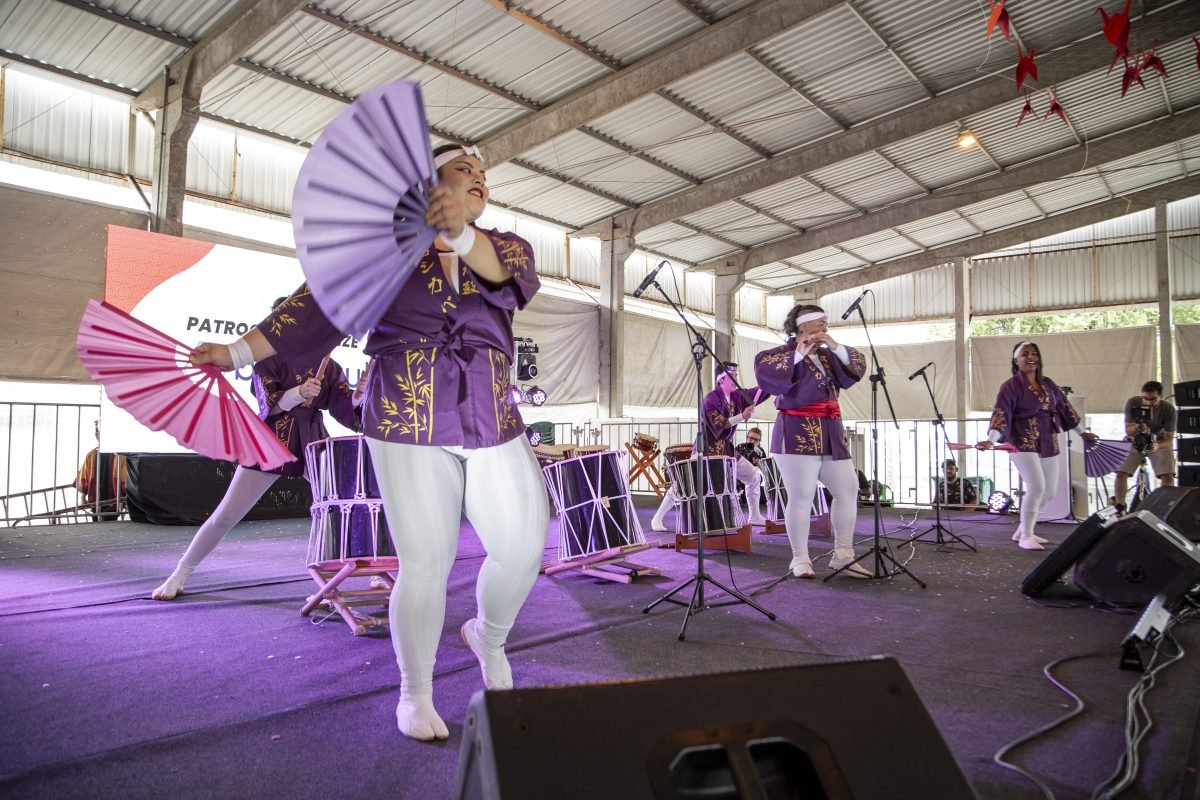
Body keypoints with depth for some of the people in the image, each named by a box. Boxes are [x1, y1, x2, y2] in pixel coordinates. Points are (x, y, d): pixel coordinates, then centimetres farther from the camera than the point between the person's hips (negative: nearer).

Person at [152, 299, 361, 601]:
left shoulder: (326, 364, 4)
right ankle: (178, 576, 16)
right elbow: (269, 404, -17)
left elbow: (344, 410, -4)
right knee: (226, 516, -2)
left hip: (313, 443, 3)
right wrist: (299, 393, -36)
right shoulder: (269, 358, -4)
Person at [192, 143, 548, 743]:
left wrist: (460, 233, -34)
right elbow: (321, 304, 3)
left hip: (493, 427, 4)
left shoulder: (507, 246, 11)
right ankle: (414, 694, 21)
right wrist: (239, 351, 0)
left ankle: (488, 636, 32)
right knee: (425, 565, -3)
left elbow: (505, 273, -14)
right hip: (410, 427, -3)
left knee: (524, 548, -1)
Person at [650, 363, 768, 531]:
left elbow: (761, 392, 2)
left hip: (727, 449, 7)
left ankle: (755, 517, 21)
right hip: (706, 449, -7)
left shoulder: (737, 396, 4)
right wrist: (742, 416, -27)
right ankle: (657, 518, -1)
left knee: (754, 476, 8)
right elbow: (718, 425, -25)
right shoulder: (711, 398, -16)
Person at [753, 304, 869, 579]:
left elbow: (857, 368, 6)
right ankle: (800, 559, 0)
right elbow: (765, 372, -21)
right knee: (802, 496, -9)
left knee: (848, 491, 5)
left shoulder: (827, 355, 18)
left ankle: (843, 556, 13)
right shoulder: (783, 353, -2)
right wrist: (798, 354, -17)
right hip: (797, 433, -7)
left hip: (829, 433, 7)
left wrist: (835, 346, -5)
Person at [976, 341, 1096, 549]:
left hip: (1049, 444, 7)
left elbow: (1064, 408, 22)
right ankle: (1025, 537, -8)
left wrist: (1082, 433, 27)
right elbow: (1000, 414, -17)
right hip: (1024, 444, -7)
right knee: (1036, 487, -20)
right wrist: (990, 440, -30)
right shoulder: (1011, 386, -6)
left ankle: (1023, 531, 23)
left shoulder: (1048, 384, 12)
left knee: (1049, 492, 8)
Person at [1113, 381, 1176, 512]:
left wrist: (1157, 445, -40)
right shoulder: (1133, 403, -22)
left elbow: (1169, 437, -18)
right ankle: (1119, 508, -2)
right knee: (1121, 473, -13)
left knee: (1168, 476, -17)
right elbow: (1128, 431, -16)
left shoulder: (1168, 409, -22)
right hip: (1135, 442, 0)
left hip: (1159, 442, 0)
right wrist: (1136, 428, -41)